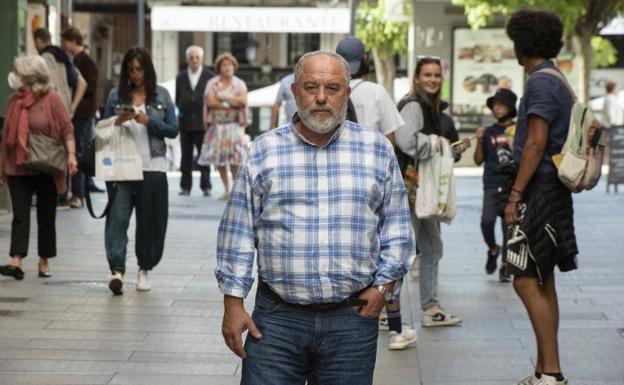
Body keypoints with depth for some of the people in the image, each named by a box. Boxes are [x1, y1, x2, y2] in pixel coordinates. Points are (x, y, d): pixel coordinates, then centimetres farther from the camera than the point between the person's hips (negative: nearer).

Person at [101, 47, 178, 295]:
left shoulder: (161, 95, 6)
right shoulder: (116, 95, 7)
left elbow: (173, 130, 3)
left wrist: (148, 121, -11)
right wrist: (118, 121, -10)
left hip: (152, 167, 0)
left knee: (150, 219, 5)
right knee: (117, 216, -11)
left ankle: (144, 269, 22)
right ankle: (117, 270, -17)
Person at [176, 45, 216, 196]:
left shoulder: (210, 76, 4)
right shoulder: (181, 77, 12)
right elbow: (177, 100, 15)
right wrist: (182, 110, 1)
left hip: (203, 122, -3)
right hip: (185, 122, 3)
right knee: (186, 156, 4)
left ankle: (206, 186, 2)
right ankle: (185, 186, 9)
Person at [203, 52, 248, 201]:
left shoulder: (240, 84, 6)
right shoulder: (212, 83, 6)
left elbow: (243, 101, -10)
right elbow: (210, 102, -7)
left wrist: (223, 97, -9)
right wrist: (231, 104, -9)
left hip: (235, 124, -1)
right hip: (217, 124, 1)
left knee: (236, 157, -11)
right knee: (219, 158, 0)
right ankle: (226, 190, 11)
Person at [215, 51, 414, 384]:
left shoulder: (377, 149, 6)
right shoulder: (263, 151, 4)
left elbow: (396, 226, 11)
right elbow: (238, 232, 5)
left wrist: (384, 285, 0)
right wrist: (233, 303, 1)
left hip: (353, 318, 1)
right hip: (276, 318, 0)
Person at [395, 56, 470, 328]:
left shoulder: (433, 108, 18)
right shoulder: (413, 106, -13)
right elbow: (406, 141, -30)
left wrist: (454, 150, 9)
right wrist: (435, 143, -16)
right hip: (410, 186, -10)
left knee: (432, 248, 13)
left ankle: (430, 308, 20)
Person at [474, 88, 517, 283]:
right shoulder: (488, 132, 7)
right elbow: (478, 160, 9)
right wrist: (479, 141, -5)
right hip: (492, 184, 1)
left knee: (509, 225, 3)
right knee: (487, 220, -17)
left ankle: (505, 266, 15)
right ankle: (493, 249, 12)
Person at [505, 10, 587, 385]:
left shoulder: (541, 82, -13)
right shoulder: (559, 81, 17)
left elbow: (536, 143, -19)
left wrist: (516, 194, -18)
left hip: (540, 190, -10)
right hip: (554, 190, 10)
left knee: (527, 282, -11)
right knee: (543, 283, 12)